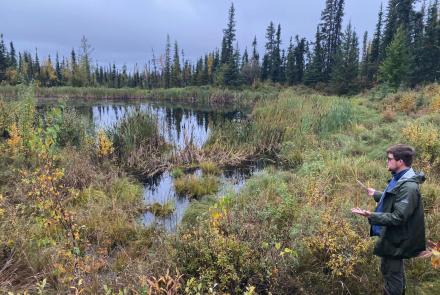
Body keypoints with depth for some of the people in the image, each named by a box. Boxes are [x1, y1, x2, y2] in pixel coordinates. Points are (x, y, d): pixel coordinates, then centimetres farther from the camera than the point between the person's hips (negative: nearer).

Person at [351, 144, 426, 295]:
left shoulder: (408, 186, -28)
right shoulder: (401, 179, 4)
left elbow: (398, 217, -30)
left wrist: (371, 216, -37)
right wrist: (376, 194, 26)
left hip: (395, 238, -10)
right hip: (392, 235, 10)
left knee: (391, 273, 4)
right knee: (395, 270, 26)